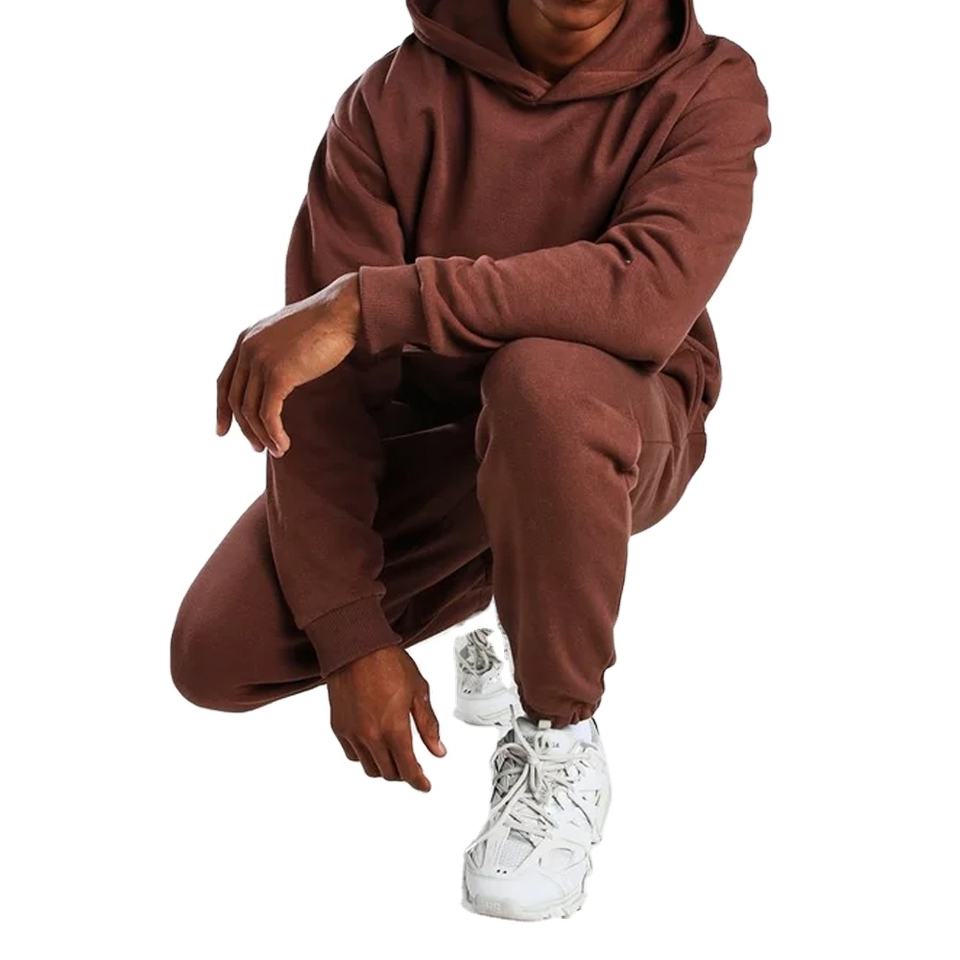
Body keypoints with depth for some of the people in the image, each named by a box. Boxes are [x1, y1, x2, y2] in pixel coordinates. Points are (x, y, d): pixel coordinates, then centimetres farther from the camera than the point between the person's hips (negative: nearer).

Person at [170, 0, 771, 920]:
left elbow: (653, 292, -39)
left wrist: (369, 302, -42)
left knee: (546, 377, -39)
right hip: (425, 437, 3)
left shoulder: (709, 87, -18)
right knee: (216, 656, -13)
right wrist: (353, 636, -26)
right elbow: (321, 389, -18)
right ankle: (487, 598, 16)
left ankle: (562, 743, -17)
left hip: (617, 435, -3)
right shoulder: (395, 98, -15)